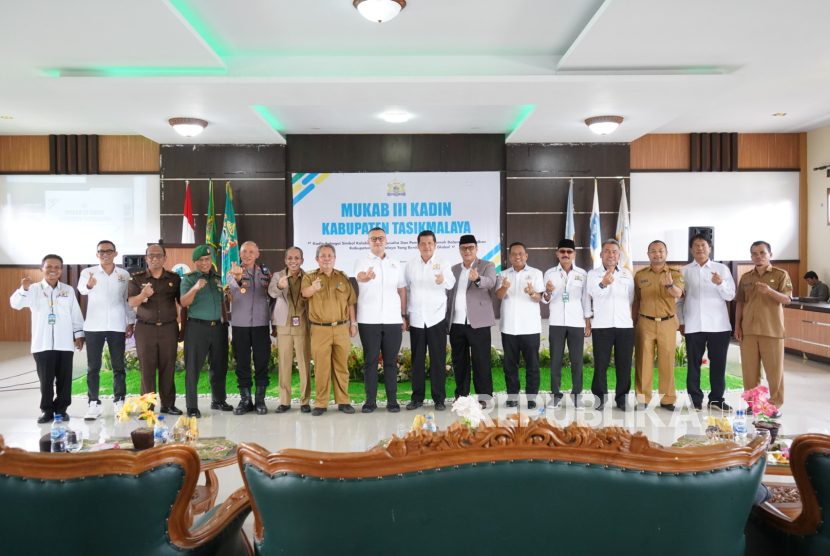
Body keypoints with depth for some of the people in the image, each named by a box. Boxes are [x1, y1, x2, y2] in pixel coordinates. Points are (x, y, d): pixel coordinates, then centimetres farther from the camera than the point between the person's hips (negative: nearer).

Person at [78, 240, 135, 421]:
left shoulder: (124, 275, 6)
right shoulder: (88, 272, -1)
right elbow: (81, 289, -22)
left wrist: (131, 322, 6)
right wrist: (88, 285, -45)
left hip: (117, 326, 1)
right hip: (93, 326, -1)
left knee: (118, 367, 6)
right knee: (93, 367, 3)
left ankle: (119, 402, 14)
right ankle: (93, 404, 9)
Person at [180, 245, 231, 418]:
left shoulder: (217, 278, 14)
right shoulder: (189, 278, -2)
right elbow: (184, 303, -14)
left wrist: (225, 321, 14)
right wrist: (195, 288, -30)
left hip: (218, 327, 5)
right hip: (197, 327, -5)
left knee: (219, 366, 12)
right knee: (193, 367, -1)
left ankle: (218, 400, 25)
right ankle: (192, 407, 3)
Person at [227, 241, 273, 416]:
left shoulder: (265, 272, 8)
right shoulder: (234, 271, -1)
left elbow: (271, 296, 13)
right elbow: (232, 283, -26)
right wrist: (237, 277, -50)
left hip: (261, 323, 1)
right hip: (240, 324, -1)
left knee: (262, 362, 3)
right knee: (242, 362, 5)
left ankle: (260, 400, 13)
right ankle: (245, 400, 15)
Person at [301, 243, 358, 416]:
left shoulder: (343, 277, 10)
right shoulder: (310, 277, 2)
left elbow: (350, 302, 13)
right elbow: (305, 293, -19)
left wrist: (353, 323, 7)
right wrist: (313, 288, -41)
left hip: (342, 328, 2)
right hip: (320, 330, -2)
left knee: (342, 366, 8)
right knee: (321, 368, 1)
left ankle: (343, 401, 17)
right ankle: (321, 403, 10)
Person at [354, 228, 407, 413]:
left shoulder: (396, 264, 12)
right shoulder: (361, 262, 2)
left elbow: (402, 291, 14)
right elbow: (359, 276, -22)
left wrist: (404, 315, 7)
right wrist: (366, 276, -46)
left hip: (393, 320, 2)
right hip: (369, 321, -2)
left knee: (391, 361, 5)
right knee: (370, 360, 2)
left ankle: (392, 400, 12)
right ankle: (370, 400, 10)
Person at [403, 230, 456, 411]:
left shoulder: (443, 263, -1)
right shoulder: (411, 264, 7)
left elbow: (451, 282, -19)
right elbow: (406, 289, 10)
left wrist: (443, 280, -42)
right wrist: (405, 315, 7)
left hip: (436, 318, -2)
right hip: (416, 319, 3)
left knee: (438, 359, 1)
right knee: (417, 359, 8)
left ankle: (439, 399, 9)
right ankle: (417, 397, 18)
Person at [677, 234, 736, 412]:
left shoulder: (722, 269, 4)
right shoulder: (684, 271, 5)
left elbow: (730, 296, 0)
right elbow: (679, 298, 5)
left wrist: (721, 283, -18)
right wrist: (681, 322, 1)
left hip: (719, 325, 0)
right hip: (693, 325, 0)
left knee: (718, 363, 6)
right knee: (694, 364, 5)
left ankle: (716, 399, 19)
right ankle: (696, 399, 15)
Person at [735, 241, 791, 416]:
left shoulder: (781, 275, 0)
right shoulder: (745, 277, 11)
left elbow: (786, 299, -11)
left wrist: (770, 291, -30)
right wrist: (737, 326, 5)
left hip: (772, 330, -3)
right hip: (748, 329, 3)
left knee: (774, 369, 1)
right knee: (749, 368, 7)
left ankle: (776, 404, 12)